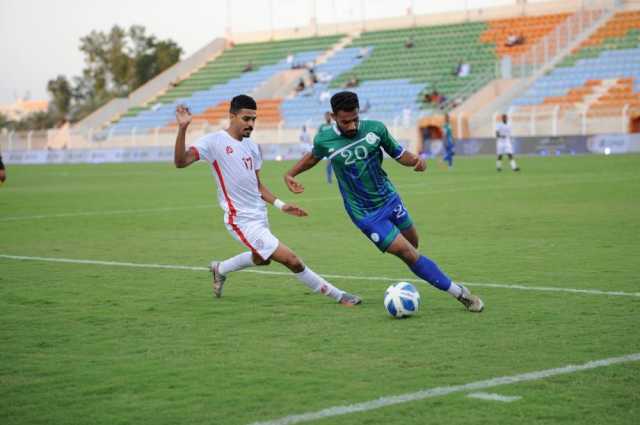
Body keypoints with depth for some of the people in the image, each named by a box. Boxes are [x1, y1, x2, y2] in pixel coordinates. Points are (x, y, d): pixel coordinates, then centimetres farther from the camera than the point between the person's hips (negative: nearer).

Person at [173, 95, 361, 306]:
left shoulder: (251, 147, 9)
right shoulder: (214, 142, -12)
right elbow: (180, 162, -23)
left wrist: (280, 205, 6)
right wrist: (182, 129, -34)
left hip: (260, 215, 9)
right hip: (243, 221, -9)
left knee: (262, 258, 31)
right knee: (290, 259, -14)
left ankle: (220, 270, 53)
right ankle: (337, 295, -3)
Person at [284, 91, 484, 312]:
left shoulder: (375, 128, -11)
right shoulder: (324, 140, -13)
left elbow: (398, 153, 2)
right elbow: (314, 156, 11)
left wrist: (415, 160, -18)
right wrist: (290, 174, 5)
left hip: (389, 199, 3)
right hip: (366, 215, -3)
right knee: (408, 254, -11)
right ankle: (459, 293, -4)